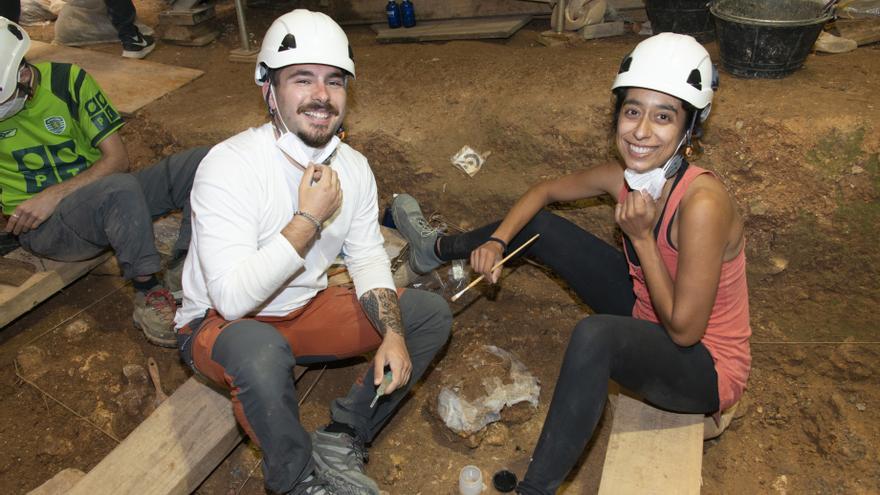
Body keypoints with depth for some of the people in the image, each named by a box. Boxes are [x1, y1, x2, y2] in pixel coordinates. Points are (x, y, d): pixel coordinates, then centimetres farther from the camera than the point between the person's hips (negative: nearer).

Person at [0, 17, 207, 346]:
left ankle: (182, 272, -23)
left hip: (105, 195, 3)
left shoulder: (68, 80, -4)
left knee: (202, 163, -17)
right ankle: (147, 291, -23)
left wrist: (54, 194, -18)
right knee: (122, 188, -38)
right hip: (40, 227, -3)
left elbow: (117, 158, -8)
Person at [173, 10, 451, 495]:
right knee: (260, 350, -41)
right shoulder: (229, 165, -25)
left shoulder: (353, 166, -5)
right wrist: (309, 219, -29)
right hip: (222, 323, -6)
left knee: (431, 313, -3)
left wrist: (392, 335, -14)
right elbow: (232, 297, -32)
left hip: (308, 309, 6)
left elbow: (368, 257, 1)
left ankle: (341, 440, -5)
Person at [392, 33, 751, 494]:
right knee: (538, 224, 4)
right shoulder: (625, 176, -12)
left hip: (705, 367, -7)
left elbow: (683, 330, -29)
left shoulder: (702, 203, -33)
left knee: (594, 335, -40)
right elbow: (545, 191, 4)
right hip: (647, 311, 7)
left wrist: (642, 236, -29)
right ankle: (438, 249, 26)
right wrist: (497, 241, -11)